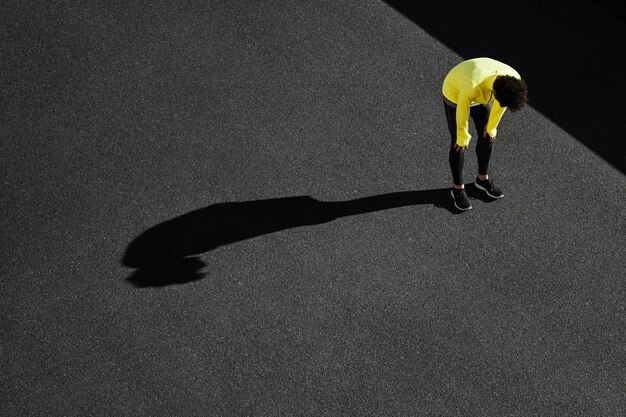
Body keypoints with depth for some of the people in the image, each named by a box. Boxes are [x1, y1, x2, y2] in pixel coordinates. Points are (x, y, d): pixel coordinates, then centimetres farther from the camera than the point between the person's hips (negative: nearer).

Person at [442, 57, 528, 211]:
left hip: (483, 94, 5)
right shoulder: (473, 87, -45)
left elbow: (499, 105, -9)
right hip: (455, 94, -5)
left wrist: (491, 127, 4)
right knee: (458, 145, 2)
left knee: (487, 137, 13)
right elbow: (462, 113, -26)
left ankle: (482, 178, 34)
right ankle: (458, 187, 20)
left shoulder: (514, 80, -29)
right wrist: (463, 138, -11)